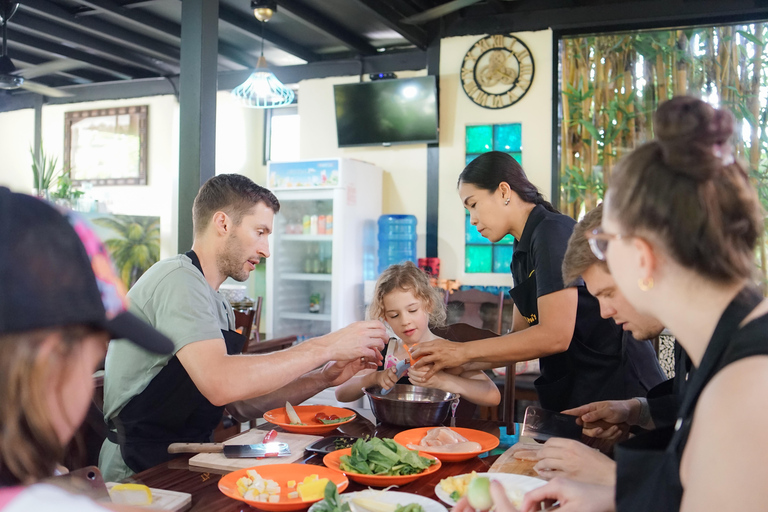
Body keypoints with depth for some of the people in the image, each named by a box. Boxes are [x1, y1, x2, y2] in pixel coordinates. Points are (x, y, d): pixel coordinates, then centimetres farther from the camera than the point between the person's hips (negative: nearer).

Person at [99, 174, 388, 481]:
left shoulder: (218, 306, 16)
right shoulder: (178, 279, -15)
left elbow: (241, 404, 12)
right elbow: (220, 384, -30)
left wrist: (325, 378, 1)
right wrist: (325, 347, -22)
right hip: (140, 473, -9)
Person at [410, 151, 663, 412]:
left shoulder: (553, 231, -17)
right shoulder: (522, 253, 12)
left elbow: (554, 335, -24)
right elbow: (521, 337, 12)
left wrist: (464, 350, -17)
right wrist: (453, 363, 1)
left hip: (611, 390, -9)